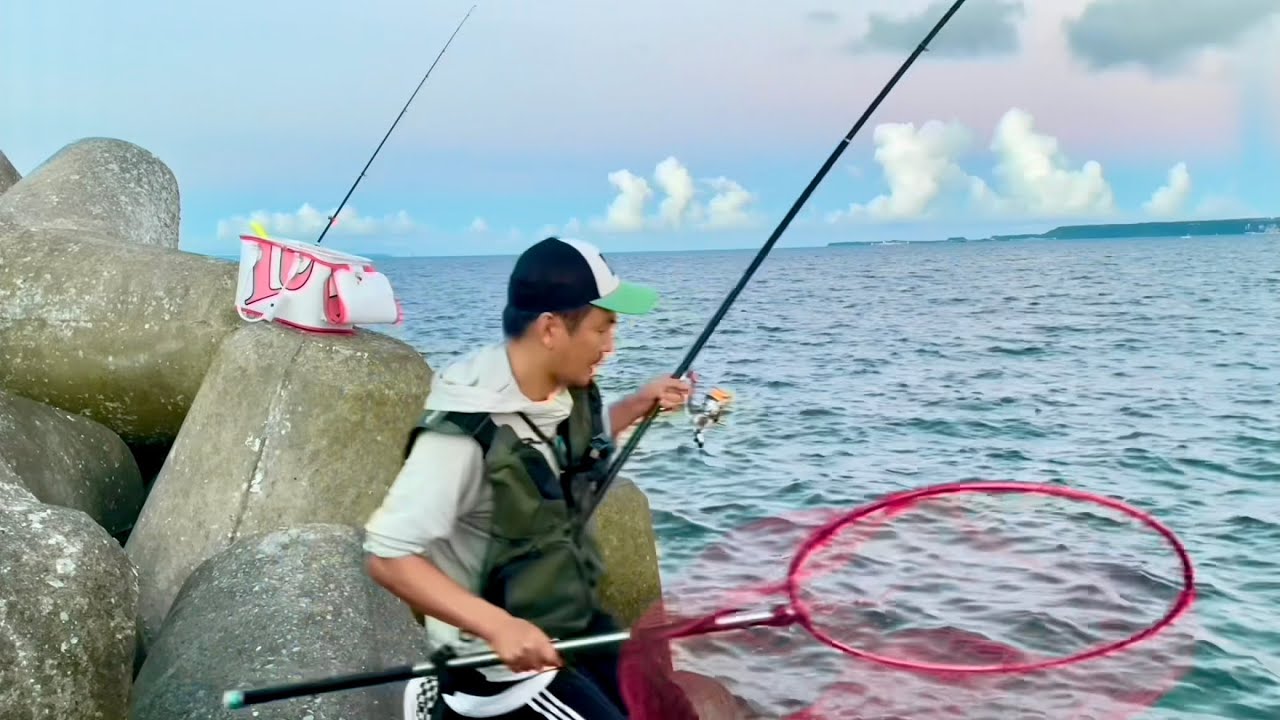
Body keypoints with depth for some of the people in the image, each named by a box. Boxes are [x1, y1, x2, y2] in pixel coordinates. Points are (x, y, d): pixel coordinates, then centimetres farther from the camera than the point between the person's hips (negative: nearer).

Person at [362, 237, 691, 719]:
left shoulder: (569, 391, -5)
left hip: (571, 618, 8)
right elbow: (387, 557, -28)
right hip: (501, 651, -8)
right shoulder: (465, 430, -29)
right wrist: (499, 626, -36)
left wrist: (639, 405, 3)